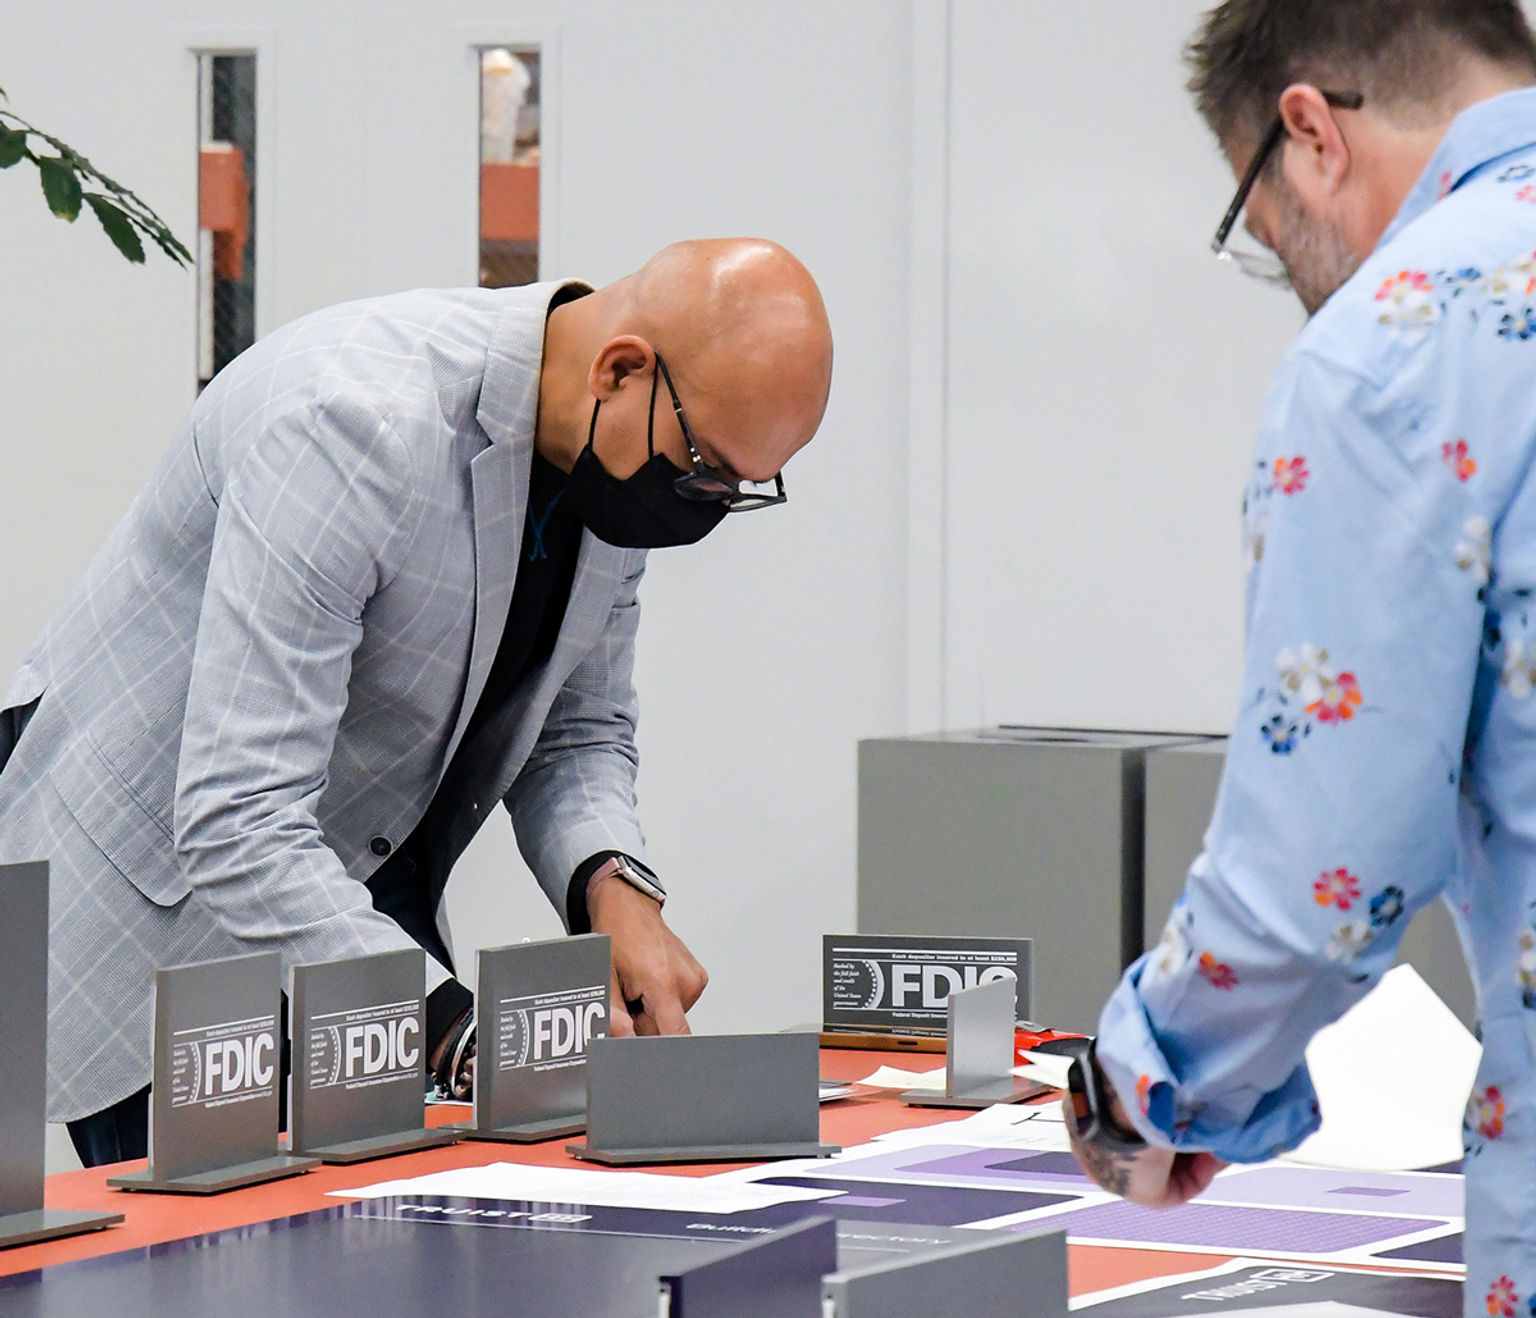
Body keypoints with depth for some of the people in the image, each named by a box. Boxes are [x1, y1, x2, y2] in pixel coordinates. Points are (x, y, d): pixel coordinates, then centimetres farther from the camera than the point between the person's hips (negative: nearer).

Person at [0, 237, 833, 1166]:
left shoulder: (632, 455, -7)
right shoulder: (355, 426, -32)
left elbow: (579, 727, 8)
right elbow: (240, 821, -36)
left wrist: (612, 885, -15)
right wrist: (461, 1033, -42)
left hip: (359, 900, 7)